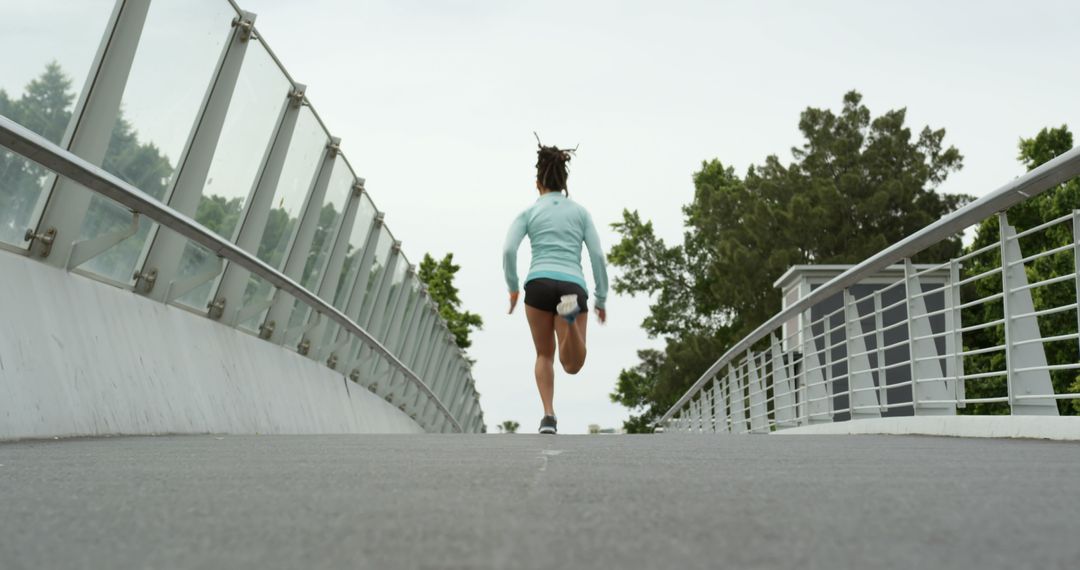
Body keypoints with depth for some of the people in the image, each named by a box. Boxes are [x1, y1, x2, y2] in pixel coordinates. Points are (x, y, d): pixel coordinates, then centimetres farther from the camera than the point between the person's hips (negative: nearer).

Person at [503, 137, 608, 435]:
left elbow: (509, 250, 0)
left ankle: (549, 416, 1)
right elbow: (598, 256, 11)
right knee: (573, 365, -2)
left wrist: (512, 288, 14)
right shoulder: (580, 211, 20)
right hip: (573, 286, 0)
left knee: (545, 355, 20)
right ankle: (570, 312, -32)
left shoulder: (528, 212, 16)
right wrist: (601, 299, 16)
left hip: (539, 284, 0)